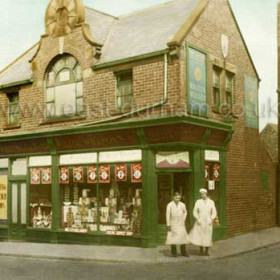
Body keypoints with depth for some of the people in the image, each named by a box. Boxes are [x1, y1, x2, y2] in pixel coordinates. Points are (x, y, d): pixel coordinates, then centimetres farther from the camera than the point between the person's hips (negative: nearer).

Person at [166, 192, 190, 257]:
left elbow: (185, 212, 19)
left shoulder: (182, 205, -1)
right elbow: (168, 215, -10)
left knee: (183, 238, 2)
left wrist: (183, 220, 9)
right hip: (173, 224, -3)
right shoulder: (169, 205, -11)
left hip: (181, 225, 3)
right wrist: (168, 225, -11)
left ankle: (183, 252, 11)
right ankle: (174, 253, 8)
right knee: (173, 238, -2)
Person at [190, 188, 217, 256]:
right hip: (200, 221, 0)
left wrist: (212, 220, -8)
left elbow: (214, 212, 3)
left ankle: (207, 251, 13)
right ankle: (201, 250, 12)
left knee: (207, 236, 1)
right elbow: (195, 211, 1)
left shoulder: (211, 202, 3)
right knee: (200, 235, -2)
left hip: (208, 221, 0)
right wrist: (197, 219, -10)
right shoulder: (198, 202, 2)